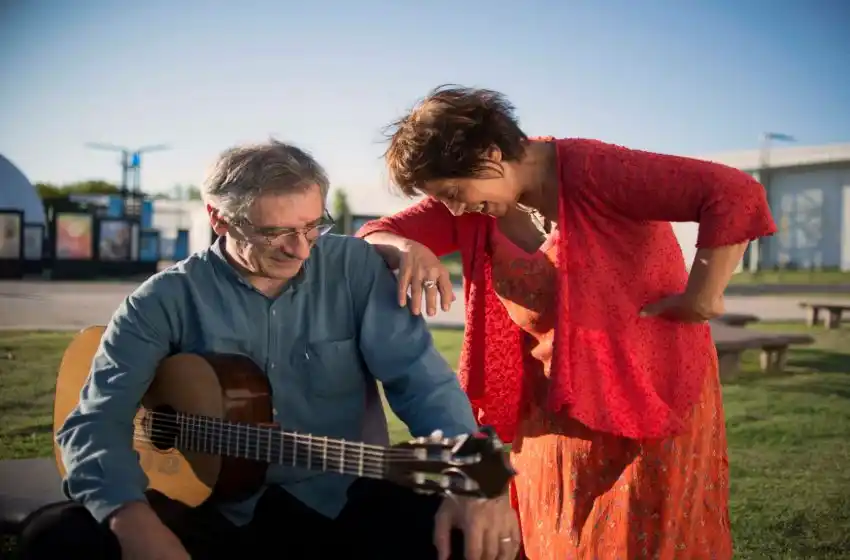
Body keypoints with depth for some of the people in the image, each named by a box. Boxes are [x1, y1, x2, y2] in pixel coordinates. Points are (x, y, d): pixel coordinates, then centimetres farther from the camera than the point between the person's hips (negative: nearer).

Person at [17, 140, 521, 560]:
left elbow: (421, 377, -7)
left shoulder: (355, 268, -1)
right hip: (216, 511, 1)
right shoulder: (168, 299, -4)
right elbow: (96, 421, -11)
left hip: (343, 504, 0)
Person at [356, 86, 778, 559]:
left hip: (649, 391, -6)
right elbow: (374, 236, -5)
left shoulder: (592, 172, -24)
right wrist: (407, 250, -27)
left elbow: (737, 195, -29)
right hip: (550, 400, 6)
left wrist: (701, 293, -23)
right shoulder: (472, 207, -3)